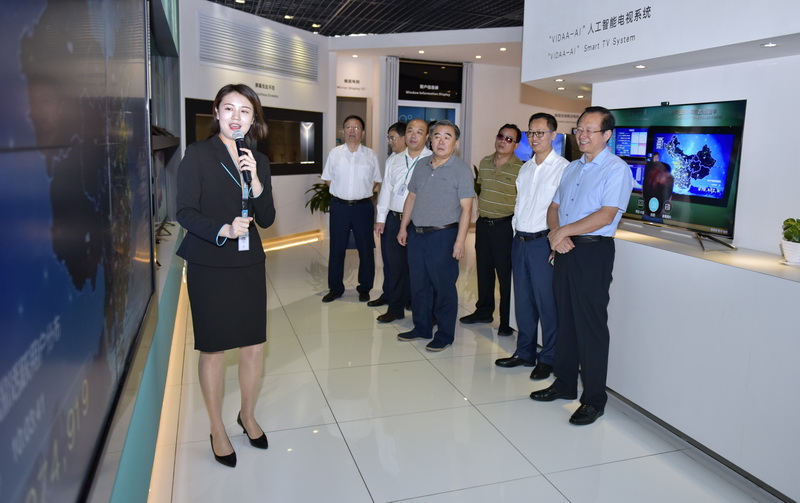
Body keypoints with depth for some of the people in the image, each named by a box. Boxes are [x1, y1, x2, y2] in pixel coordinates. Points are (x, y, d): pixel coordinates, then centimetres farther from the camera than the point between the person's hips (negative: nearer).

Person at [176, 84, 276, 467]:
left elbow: (267, 219, 4)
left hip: (249, 264, 4)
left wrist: (255, 181, -11)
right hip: (209, 267, -4)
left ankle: (247, 415, 35)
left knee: (254, 348, 9)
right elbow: (186, 212, -10)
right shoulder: (198, 154, -6)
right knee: (213, 349, 7)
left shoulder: (259, 161, 7)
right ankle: (217, 430, 26)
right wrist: (223, 230, -26)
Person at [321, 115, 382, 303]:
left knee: (366, 249, 6)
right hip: (339, 207, 1)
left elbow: (376, 181, 9)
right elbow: (328, 178, 10)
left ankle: (364, 288, 21)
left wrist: (363, 194, -1)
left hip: (363, 207, 0)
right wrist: (341, 193, 2)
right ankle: (335, 288, 21)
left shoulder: (371, 155, 2)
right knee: (336, 249, 7)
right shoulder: (334, 153, 3)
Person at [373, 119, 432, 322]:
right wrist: (381, 218, 13)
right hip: (394, 220, 5)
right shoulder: (393, 161, 13)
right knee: (394, 265, 11)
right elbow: (386, 189, 16)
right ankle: (395, 308, 24)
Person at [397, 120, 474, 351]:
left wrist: (460, 240, -18)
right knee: (418, 284, 14)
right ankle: (421, 328, 29)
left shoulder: (461, 169, -8)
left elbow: (466, 207, -12)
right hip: (416, 234, 6)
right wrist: (403, 227, 13)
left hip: (443, 236, -6)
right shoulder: (421, 165, 10)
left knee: (444, 287, 2)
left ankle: (445, 334, 16)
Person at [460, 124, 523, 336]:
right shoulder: (484, 163, 9)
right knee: (483, 269, 16)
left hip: (505, 226, -6)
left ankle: (508, 321, 11)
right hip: (483, 223, 6)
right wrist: (481, 209, 13)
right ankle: (483, 311, 30)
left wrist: (515, 220, -13)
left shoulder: (521, 168, -10)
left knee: (506, 274, 0)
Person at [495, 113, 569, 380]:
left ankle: (548, 359, 14)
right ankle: (525, 352, 27)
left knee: (546, 302, 0)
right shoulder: (525, 168, 15)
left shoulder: (563, 168, -9)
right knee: (523, 300, 14)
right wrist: (516, 232, 15)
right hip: (520, 241, 7)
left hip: (543, 243, -7)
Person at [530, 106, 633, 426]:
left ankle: (594, 399, 10)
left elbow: (606, 215, -18)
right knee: (565, 320, 14)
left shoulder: (616, 169, -8)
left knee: (591, 326, -2)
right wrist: (555, 234, -4)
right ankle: (564, 384, 27)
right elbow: (554, 207, 16)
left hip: (593, 252, -7)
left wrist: (563, 231, -14)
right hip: (564, 250, 7)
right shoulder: (572, 168, 17)